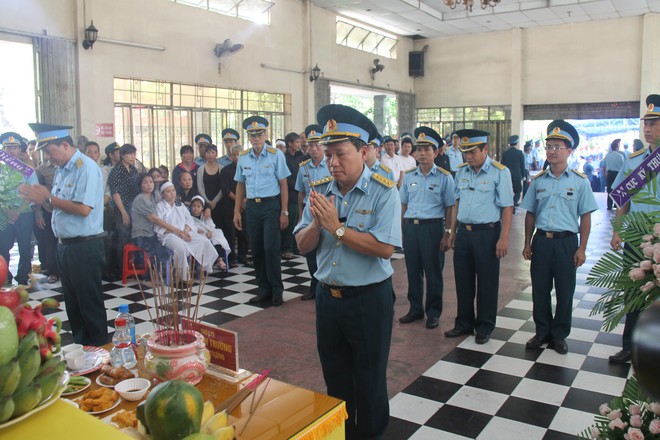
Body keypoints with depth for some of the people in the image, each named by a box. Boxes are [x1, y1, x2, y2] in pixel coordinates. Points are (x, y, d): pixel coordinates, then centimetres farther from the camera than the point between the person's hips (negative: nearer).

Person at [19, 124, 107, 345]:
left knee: (90, 303, 3)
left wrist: (49, 198, -13)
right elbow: (57, 207, 17)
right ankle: (80, 344, 33)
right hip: (65, 245, 9)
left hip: (84, 247, -9)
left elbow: (83, 209, -23)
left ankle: (99, 348, 17)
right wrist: (38, 198, -1)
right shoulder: (61, 170, 12)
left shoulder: (85, 168, -15)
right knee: (72, 303, 18)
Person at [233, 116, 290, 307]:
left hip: (271, 205, -4)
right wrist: (237, 211, 9)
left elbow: (283, 185, -5)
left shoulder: (276, 155, -5)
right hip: (252, 207, 4)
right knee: (257, 250, 8)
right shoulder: (243, 158, 7)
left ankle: (277, 290, 8)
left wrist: (284, 212, -8)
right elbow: (240, 185, 13)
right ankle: (264, 290, 21)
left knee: (271, 248, -7)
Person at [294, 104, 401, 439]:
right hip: (328, 297, 5)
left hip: (369, 300, -5)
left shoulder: (383, 192, -14)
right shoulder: (320, 191, 2)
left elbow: (384, 248, -25)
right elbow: (303, 245, 1)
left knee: (369, 384, 13)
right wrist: (317, 222, -18)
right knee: (335, 380, 21)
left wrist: (337, 228, -23)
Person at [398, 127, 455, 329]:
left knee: (433, 273, 6)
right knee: (413, 271, 12)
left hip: (433, 228, -4)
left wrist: (447, 234, -8)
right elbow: (403, 205, 12)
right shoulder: (409, 176, 8)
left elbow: (450, 208, -3)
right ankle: (415, 309, 28)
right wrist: (400, 231, 7)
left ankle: (433, 312, 21)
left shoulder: (444, 177, -3)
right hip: (411, 227, 4)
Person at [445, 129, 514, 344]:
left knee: (487, 282, 6)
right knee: (463, 280, 13)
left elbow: (507, 208, -11)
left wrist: (503, 238, -16)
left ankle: (485, 326, 22)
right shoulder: (461, 171, 7)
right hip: (463, 232, 5)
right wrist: (453, 231, 13)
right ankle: (464, 323, 28)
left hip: (487, 233, -5)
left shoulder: (499, 172, -10)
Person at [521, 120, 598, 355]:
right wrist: (527, 244, 7)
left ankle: (559, 335, 24)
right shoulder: (538, 181, 5)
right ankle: (542, 332, 26)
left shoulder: (580, 181, -3)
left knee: (564, 292, 8)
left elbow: (585, 217, -2)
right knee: (540, 289, 9)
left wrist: (581, 249, -6)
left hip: (566, 241, -2)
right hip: (541, 240, 3)